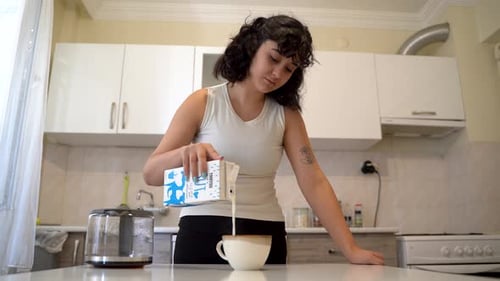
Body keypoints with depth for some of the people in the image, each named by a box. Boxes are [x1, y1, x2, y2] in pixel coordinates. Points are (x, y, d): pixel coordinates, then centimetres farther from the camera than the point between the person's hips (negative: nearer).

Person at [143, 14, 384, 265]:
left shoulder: (286, 114, 1)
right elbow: (150, 174, -7)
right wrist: (184, 153, -29)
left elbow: (314, 183, -6)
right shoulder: (203, 103, -5)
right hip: (201, 234, -1)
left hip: (265, 237, 2)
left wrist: (350, 249, -15)